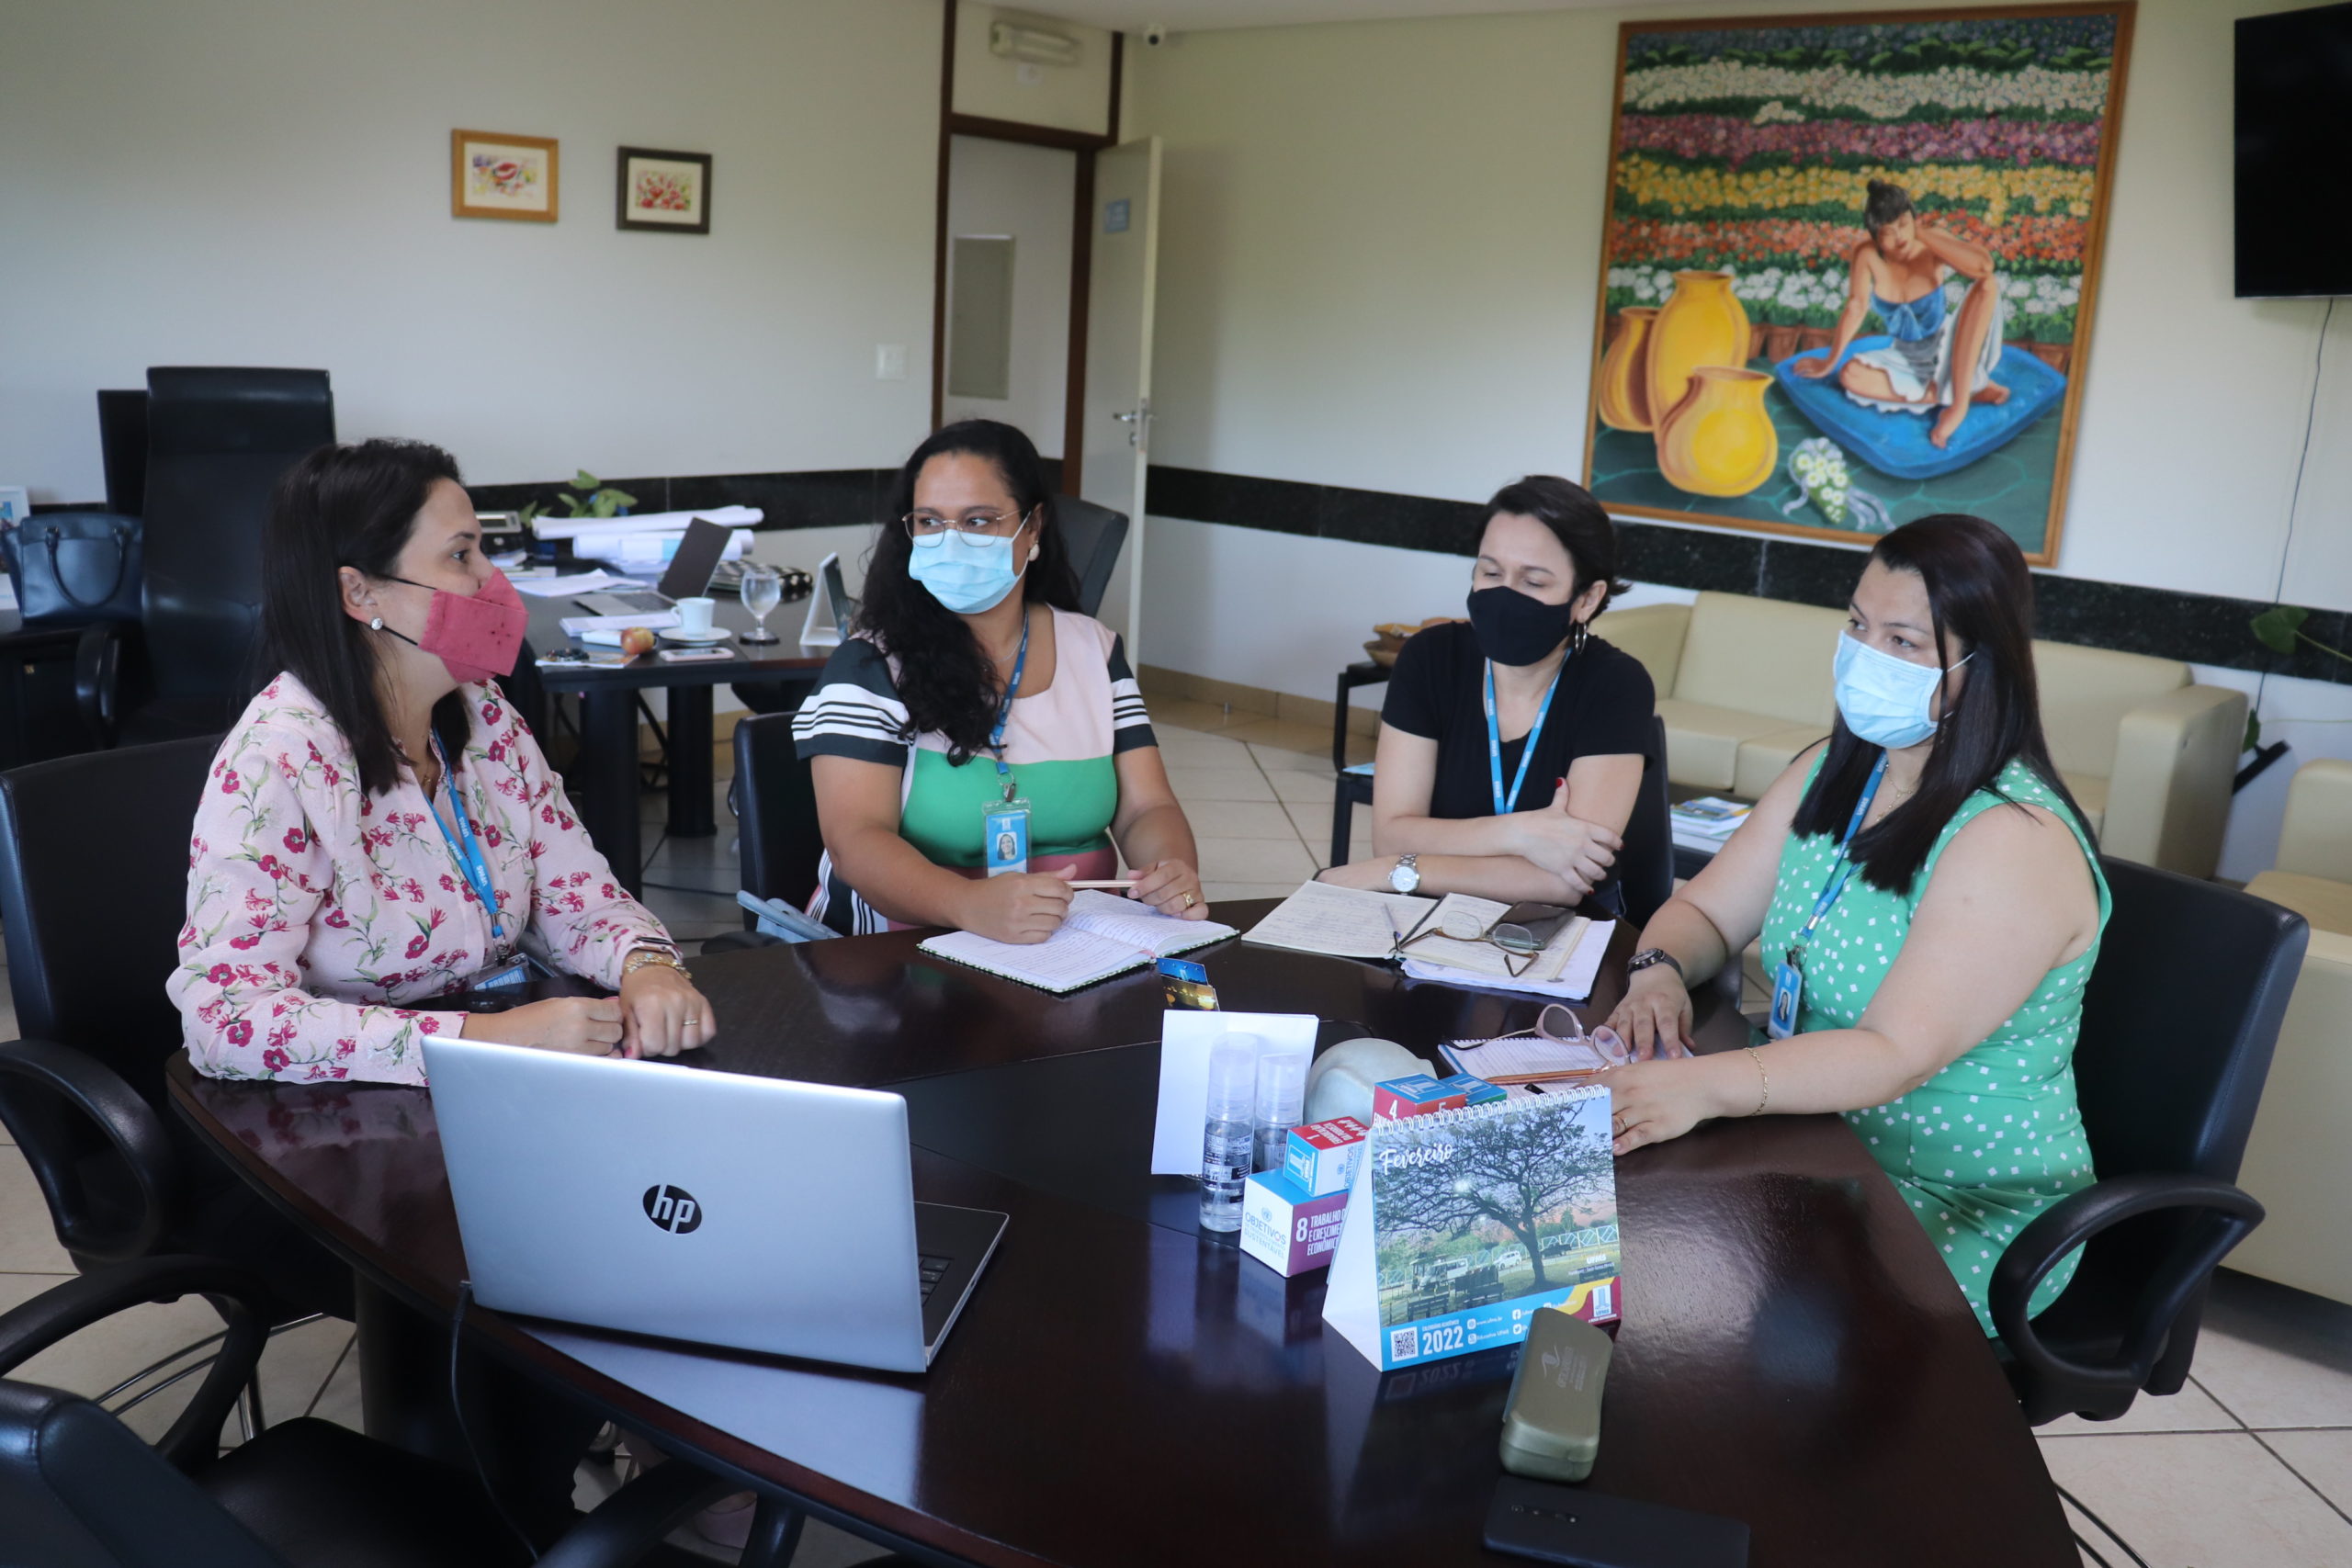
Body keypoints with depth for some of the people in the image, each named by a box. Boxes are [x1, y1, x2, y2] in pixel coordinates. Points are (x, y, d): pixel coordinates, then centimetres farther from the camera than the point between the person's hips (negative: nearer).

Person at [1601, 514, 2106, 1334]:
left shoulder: (2014, 839, -21)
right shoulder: (1833, 773, 4)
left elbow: (1894, 1055, -30)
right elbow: (1705, 911, 7)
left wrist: (1704, 1085, -43)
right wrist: (1659, 972, -16)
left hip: (1966, 1213, -7)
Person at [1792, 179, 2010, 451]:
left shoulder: (1932, 245, -20)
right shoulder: (1867, 256, -17)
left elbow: (1984, 265, -38)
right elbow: (1856, 308, -7)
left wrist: (1924, 234, -33)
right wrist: (1829, 362, -3)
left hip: (1947, 349, -2)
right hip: (1907, 360, 2)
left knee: (1987, 285, -28)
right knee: (1851, 376, -26)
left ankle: (1959, 401, -29)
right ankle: (1973, 391, -22)